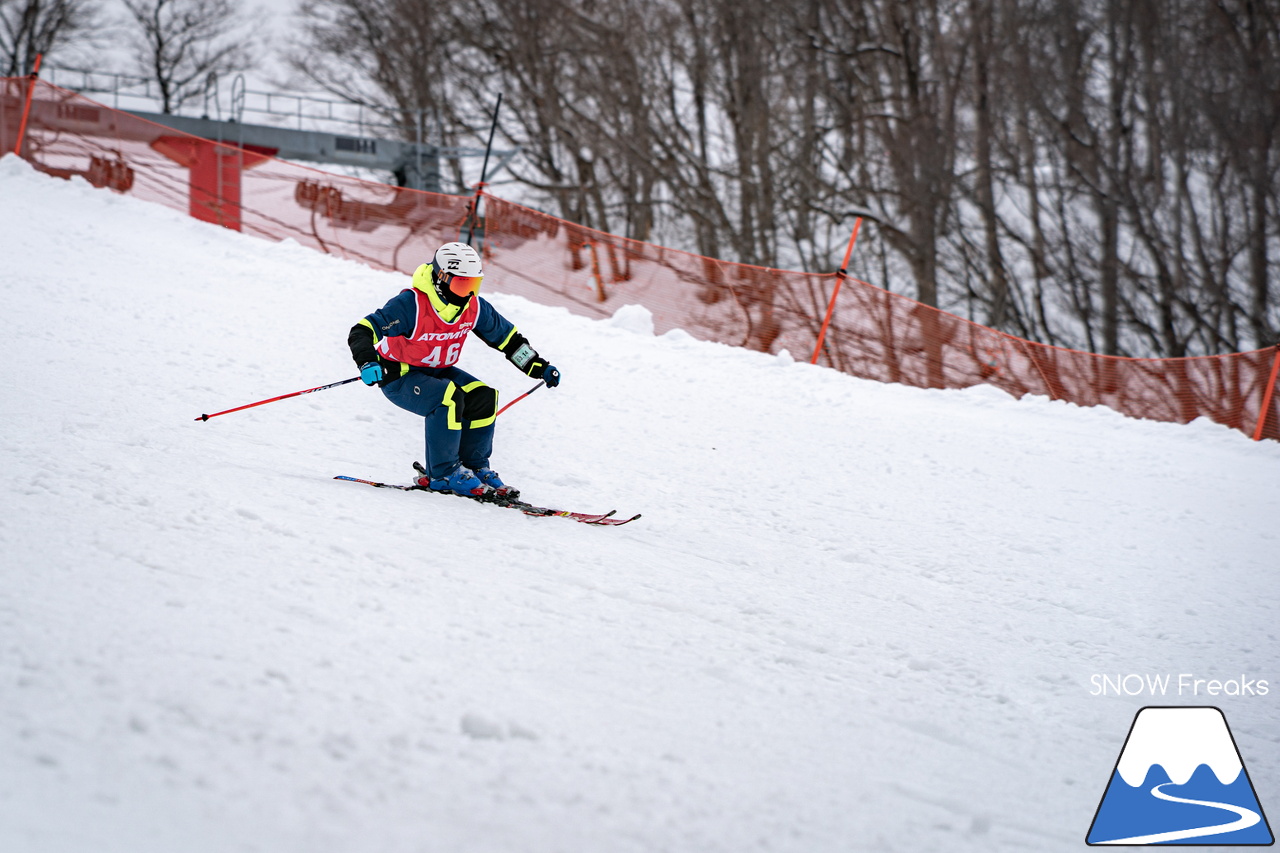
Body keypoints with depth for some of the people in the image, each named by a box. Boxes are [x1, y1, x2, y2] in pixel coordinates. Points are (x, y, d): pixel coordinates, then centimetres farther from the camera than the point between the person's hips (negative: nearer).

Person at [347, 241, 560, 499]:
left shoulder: (473, 306, -9)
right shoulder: (411, 305, -28)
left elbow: (506, 337, 7)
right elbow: (362, 332, -34)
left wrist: (540, 367, 5)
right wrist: (367, 363, -53)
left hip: (437, 372, 7)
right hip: (399, 377, -7)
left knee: (484, 397, -15)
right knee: (449, 398, -32)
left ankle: (474, 467, 1)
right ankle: (443, 473, -20)